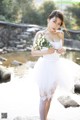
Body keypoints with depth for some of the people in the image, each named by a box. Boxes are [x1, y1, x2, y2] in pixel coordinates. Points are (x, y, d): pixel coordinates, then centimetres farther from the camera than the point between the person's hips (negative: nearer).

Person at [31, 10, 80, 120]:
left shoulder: (60, 34, 1)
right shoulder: (40, 34, -11)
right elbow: (33, 53, -9)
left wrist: (63, 50, -11)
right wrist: (45, 51, -27)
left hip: (56, 68, 5)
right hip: (44, 68, -5)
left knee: (50, 96, 17)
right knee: (44, 98, 0)